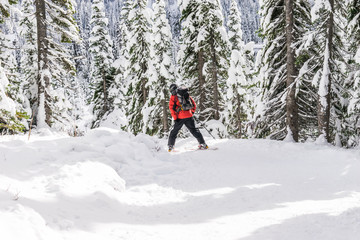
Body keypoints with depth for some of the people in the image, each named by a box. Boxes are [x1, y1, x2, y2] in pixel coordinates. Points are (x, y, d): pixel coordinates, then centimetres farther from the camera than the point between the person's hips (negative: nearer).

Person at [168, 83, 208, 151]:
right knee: (194, 130, 9)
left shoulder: (173, 97, 2)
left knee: (174, 131, 10)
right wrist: (192, 112, 29)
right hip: (189, 116, 3)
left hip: (180, 118, -3)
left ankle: (170, 146, 11)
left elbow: (171, 108, -7)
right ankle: (203, 143, 2)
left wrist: (175, 118, -6)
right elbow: (193, 104, 19)